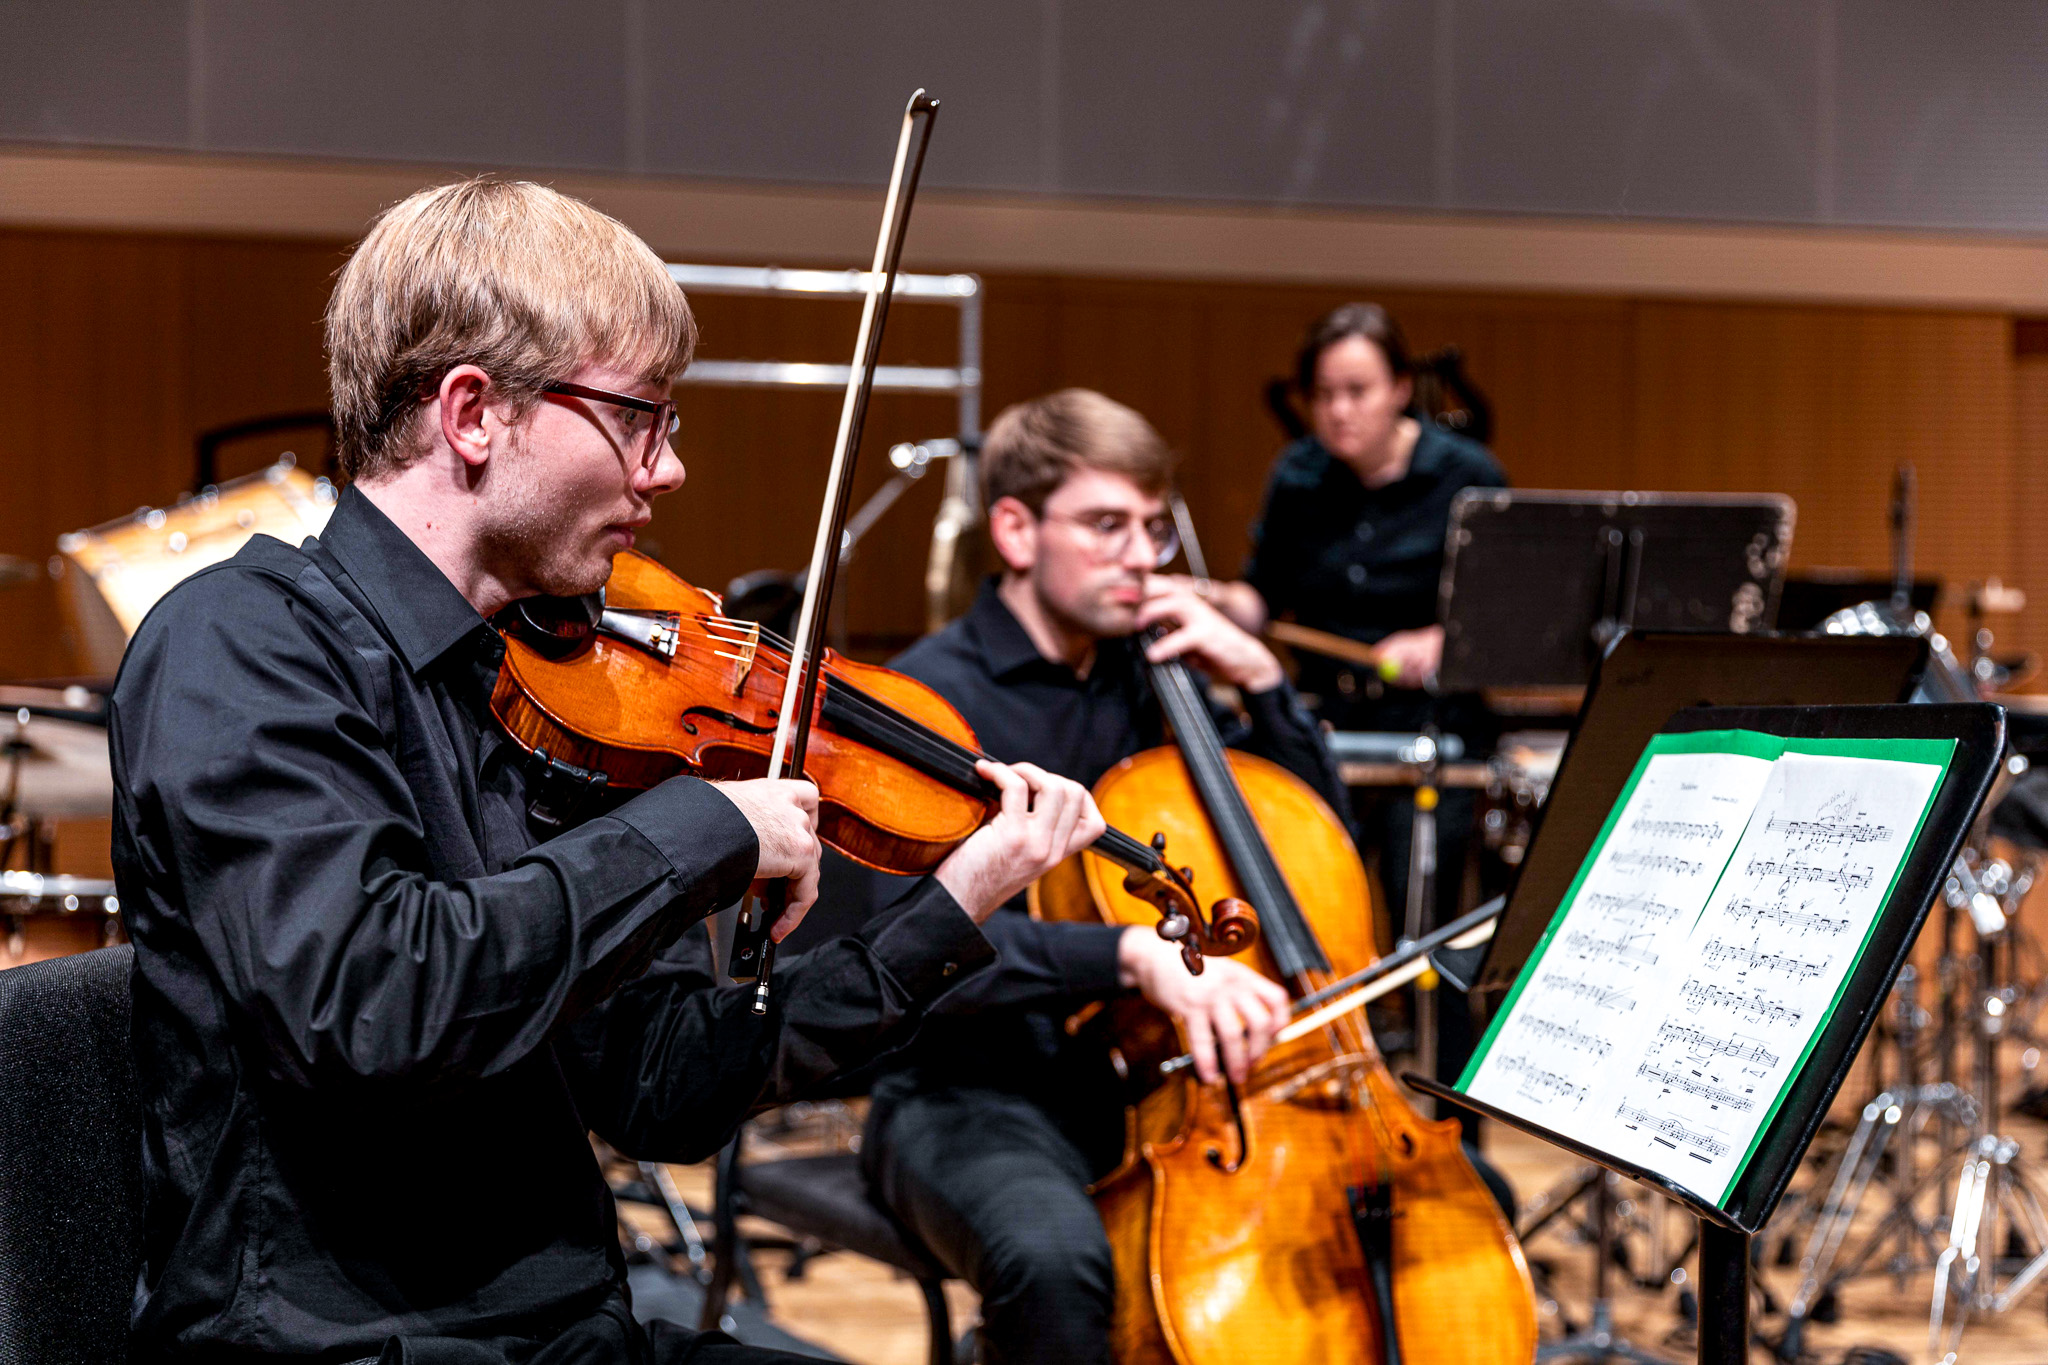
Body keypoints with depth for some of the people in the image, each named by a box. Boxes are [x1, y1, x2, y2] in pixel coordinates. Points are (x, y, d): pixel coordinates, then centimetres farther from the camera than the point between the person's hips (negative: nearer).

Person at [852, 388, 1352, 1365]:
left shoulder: (1150, 683, 10)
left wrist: (1262, 683, 1)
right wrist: (1135, 954, -39)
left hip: (1149, 1081, 6)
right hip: (973, 1098, -6)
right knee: (1052, 1255, -40)